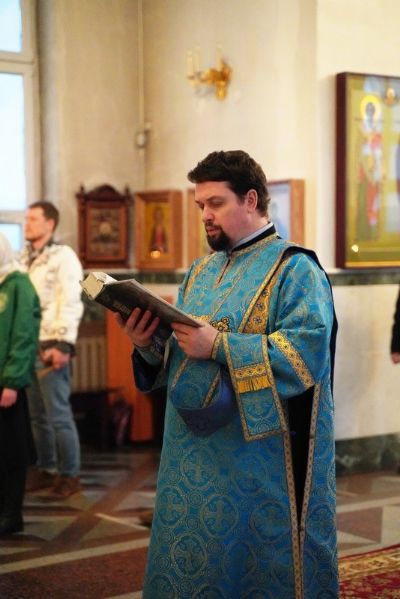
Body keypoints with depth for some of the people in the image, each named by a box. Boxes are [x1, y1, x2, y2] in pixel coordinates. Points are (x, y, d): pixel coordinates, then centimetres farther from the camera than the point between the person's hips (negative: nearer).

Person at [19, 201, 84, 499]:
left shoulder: (63, 256, -5)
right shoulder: (24, 258, 15)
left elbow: (70, 304, -12)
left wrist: (62, 345, -19)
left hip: (50, 346, -6)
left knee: (58, 414, -2)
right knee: (38, 414, 12)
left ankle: (70, 475, 7)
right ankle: (46, 469, 22)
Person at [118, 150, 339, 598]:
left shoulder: (294, 269, -8)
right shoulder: (200, 273, 15)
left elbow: (308, 350, -21)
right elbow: (180, 355, 15)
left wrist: (219, 347, -24)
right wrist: (148, 344, -7)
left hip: (258, 463, -7)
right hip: (194, 457, 7)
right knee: (188, 561, 12)